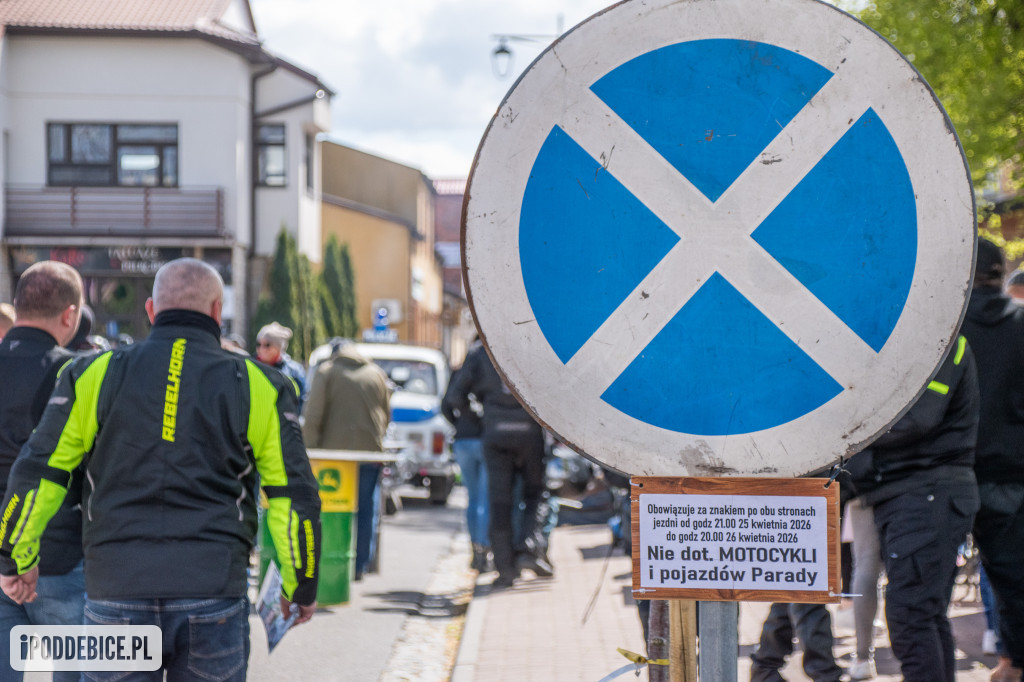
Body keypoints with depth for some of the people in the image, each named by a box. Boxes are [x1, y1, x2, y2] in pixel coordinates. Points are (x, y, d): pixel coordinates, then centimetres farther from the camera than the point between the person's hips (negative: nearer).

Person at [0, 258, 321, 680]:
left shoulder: (95, 375, 7)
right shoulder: (257, 387, 5)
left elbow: (38, 472, 6)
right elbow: (294, 496, 4)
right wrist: (301, 586, 16)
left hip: (116, 596, 1)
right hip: (213, 595, -1)